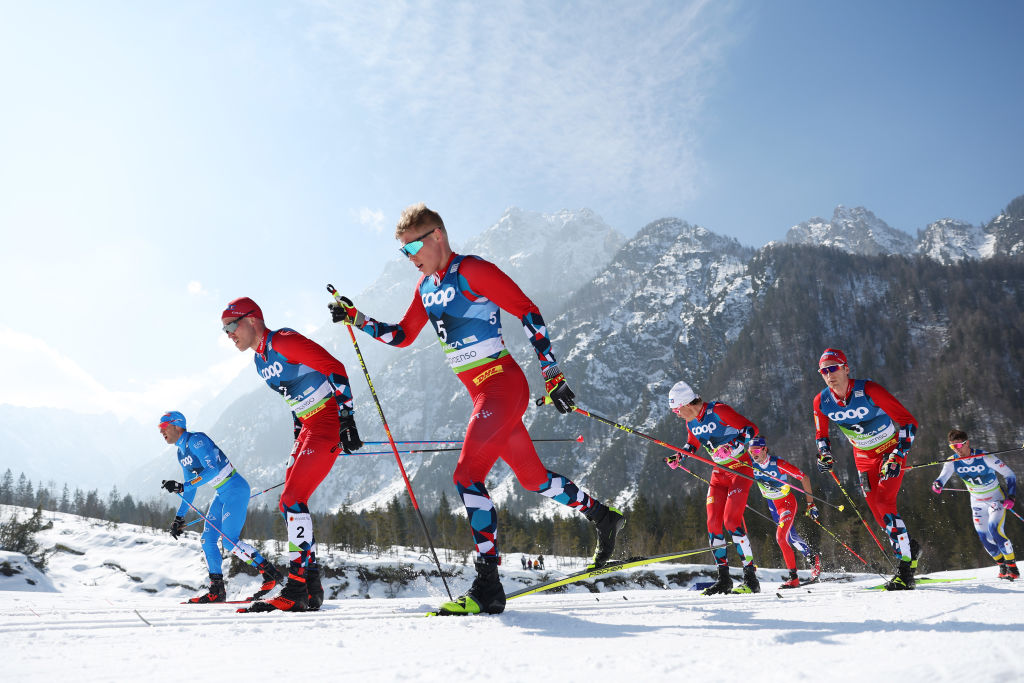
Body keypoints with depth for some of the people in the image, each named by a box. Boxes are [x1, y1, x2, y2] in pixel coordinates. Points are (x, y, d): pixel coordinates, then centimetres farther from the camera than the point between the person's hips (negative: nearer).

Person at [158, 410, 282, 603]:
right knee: (207, 540, 3)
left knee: (229, 541, -15)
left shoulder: (196, 440, -15)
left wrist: (181, 487, -27)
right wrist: (179, 517, 19)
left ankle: (272, 574, -6)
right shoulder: (181, 453, 14)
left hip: (236, 489, -10)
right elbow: (190, 487, 20)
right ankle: (217, 591, 9)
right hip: (221, 495, 10)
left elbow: (212, 470, -27)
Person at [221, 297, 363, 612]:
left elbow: (335, 369, -19)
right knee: (290, 503, 7)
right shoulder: (259, 359, 15)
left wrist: (347, 419, -23)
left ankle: (299, 588, -10)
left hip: (330, 423, -10)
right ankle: (310, 588, 13)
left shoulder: (284, 341, -15)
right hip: (308, 426, 10)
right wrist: (298, 434, 22)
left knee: (292, 499, -15)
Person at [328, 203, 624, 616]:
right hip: (482, 394, 9)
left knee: (467, 475, -16)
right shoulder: (427, 287, 12)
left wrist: (552, 373, -17)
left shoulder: (472, 271, -13)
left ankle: (487, 588, -13)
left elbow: (528, 312, -14)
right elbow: (402, 336, 21)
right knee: (533, 477, 16)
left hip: (502, 385, -9)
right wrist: (357, 319, 7)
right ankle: (602, 516, 36)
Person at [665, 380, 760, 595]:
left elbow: (751, 429, -21)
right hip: (720, 472, 7)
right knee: (713, 523, -1)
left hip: (741, 468, -7)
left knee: (731, 520, -17)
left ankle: (751, 579, -11)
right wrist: (678, 457, 7)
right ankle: (723, 579, 7)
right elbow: (692, 444, 25)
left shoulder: (718, 411, -19)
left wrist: (731, 446, -34)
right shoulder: (691, 422, 4)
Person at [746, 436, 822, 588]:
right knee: (790, 536, 18)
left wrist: (810, 503, -16)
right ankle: (812, 557, 42)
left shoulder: (779, 464, -28)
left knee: (781, 537, -20)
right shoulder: (751, 465, -14)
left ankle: (793, 577, -10)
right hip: (772, 505, 6)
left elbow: (804, 478, -19)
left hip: (787, 503, -6)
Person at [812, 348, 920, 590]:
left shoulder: (869, 391, -27)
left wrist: (897, 456, -29)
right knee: (879, 514, 3)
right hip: (863, 457, 5)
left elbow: (908, 422, -23)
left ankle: (906, 571, -14)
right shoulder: (821, 402, -12)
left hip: (891, 451, -5)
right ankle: (909, 547, 30)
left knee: (884, 503, -21)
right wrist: (824, 455, -12)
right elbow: (821, 435, 7)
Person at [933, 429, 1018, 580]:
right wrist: (937, 484, -49)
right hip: (977, 503, 4)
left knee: (994, 529, -23)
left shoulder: (984, 457, -23)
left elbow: (1010, 475, -15)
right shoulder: (953, 461, -12)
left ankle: (1013, 568, -11)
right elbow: (943, 475, -26)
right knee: (984, 537, 1)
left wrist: (1011, 497, -23)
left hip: (996, 500, -4)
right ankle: (1002, 565, 25)